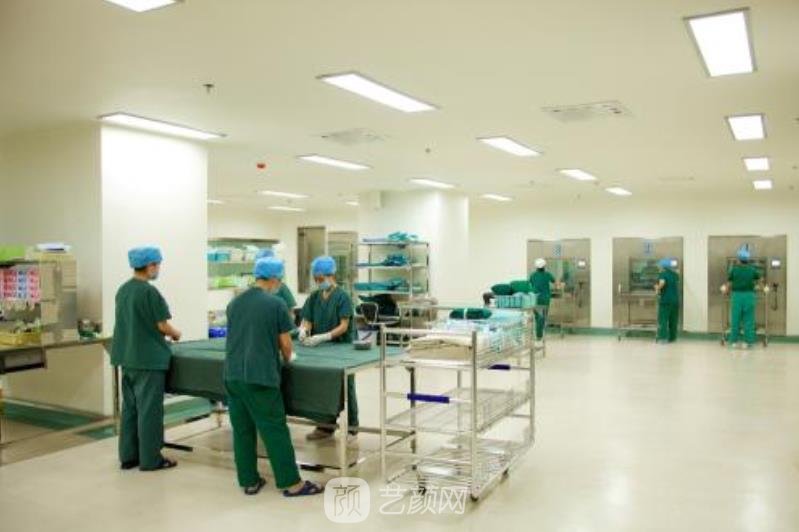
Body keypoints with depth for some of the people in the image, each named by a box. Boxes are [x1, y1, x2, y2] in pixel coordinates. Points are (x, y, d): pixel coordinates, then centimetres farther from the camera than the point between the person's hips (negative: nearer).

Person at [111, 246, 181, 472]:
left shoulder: (122, 290, 9)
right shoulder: (149, 291, -16)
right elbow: (162, 325, -13)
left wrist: (165, 333, 21)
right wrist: (175, 334, 8)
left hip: (127, 357, 8)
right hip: (148, 359, -8)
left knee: (129, 407, 13)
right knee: (149, 409, 0)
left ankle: (128, 456, 20)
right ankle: (150, 459, 7)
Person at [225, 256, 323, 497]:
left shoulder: (234, 303, 11)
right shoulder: (276, 303, -7)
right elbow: (285, 344, -5)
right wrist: (287, 359, 17)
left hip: (232, 376, 6)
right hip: (260, 377, -6)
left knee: (242, 430, 11)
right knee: (274, 429, 0)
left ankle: (249, 482, 20)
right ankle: (291, 483, 7)